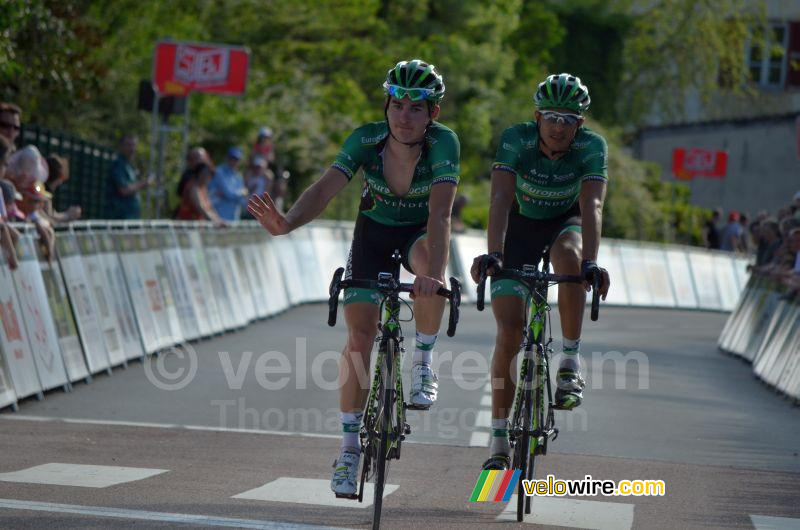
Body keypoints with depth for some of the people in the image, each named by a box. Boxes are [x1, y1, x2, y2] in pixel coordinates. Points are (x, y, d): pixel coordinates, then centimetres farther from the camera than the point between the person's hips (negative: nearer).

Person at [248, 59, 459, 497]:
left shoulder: (443, 143, -30)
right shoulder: (366, 139, -25)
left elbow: (440, 213, -41)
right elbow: (326, 188, -37)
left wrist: (434, 274, -57)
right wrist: (287, 223, -58)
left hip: (420, 233, -2)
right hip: (374, 231, 2)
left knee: (429, 261, -38)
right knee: (359, 334, -11)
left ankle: (423, 362, -15)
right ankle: (349, 446, 2)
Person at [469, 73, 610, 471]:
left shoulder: (592, 147, -25)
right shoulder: (516, 139, -26)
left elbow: (591, 206, -36)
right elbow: (501, 199, -36)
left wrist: (591, 263, -51)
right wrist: (493, 254, -50)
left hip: (566, 222, 0)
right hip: (521, 224, 0)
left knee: (568, 257, -38)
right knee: (509, 330, -12)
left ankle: (571, 360, -21)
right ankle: (499, 437, -2)